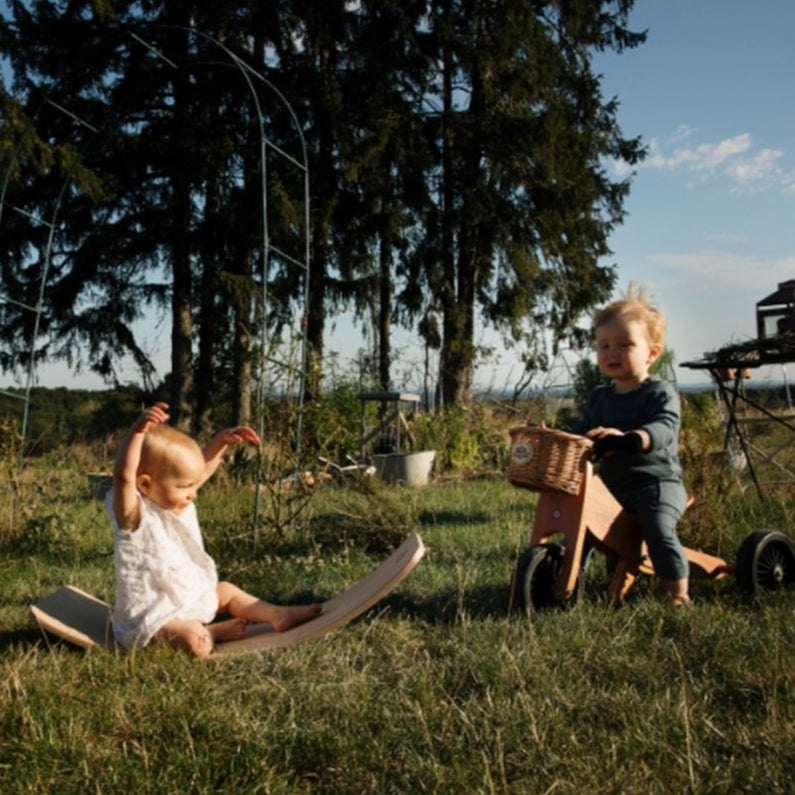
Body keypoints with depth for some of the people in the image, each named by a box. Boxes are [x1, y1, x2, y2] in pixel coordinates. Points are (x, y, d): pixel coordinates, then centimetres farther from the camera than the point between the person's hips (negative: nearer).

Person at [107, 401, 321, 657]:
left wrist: (223, 439, 5)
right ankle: (214, 632, 0)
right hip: (153, 618, -9)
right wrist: (138, 431, -55)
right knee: (196, 643, -30)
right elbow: (124, 476, -45)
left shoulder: (176, 503, 2)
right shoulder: (136, 515, -25)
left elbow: (202, 469, 16)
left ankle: (278, 615, 30)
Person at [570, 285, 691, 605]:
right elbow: (581, 432, 14)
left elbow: (663, 428, -27)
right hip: (612, 485, 7)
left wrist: (627, 438, -46)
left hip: (656, 481, -7)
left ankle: (678, 594, -15)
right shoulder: (599, 397, 12)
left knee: (659, 530, -29)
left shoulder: (660, 393, -10)